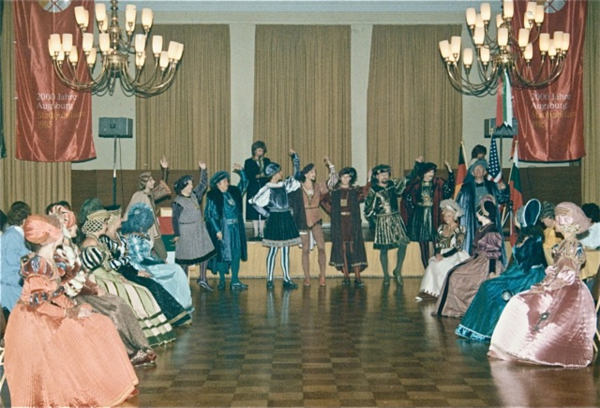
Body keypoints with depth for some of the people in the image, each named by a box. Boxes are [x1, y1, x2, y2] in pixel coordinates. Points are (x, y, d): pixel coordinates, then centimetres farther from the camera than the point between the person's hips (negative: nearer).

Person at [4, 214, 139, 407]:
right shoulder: (37, 263, -21)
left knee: (95, 326, 5)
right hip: (32, 321, -9)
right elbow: (36, 302, -24)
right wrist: (69, 313, -18)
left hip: (44, 318, 9)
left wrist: (72, 307, -1)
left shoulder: (47, 259, 8)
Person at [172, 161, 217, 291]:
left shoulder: (194, 195, 7)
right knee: (185, 257, 2)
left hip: (199, 229, 7)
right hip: (186, 232, -7)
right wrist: (177, 234, -10)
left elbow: (203, 184, 17)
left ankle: (202, 279, 13)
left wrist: (203, 170, 11)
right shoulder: (178, 202, -13)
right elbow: (175, 219, -10)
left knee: (206, 252, 3)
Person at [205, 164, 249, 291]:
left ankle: (235, 281, 9)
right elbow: (209, 215, -10)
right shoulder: (212, 196, -8)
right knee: (222, 254, 3)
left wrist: (241, 171, 4)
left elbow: (244, 183, 20)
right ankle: (222, 281, 15)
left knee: (236, 254, 4)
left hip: (235, 228, 5)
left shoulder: (233, 192, 7)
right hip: (221, 229, -5)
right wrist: (217, 230, -16)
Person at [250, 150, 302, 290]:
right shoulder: (267, 189, -9)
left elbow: (296, 175, 17)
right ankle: (269, 280, 4)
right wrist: (267, 214, -8)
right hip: (275, 220, -6)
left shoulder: (284, 185, 8)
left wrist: (295, 157, 12)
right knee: (273, 250, -2)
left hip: (286, 219, 6)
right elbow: (254, 201, -12)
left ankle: (287, 279, 12)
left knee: (285, 250, 8)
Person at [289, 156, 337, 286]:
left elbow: (333, 181, 8)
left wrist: (330, 166, 3)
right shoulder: (298, 188, -5)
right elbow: (291, 203, -3)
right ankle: (307, 278, 7)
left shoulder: (318, 186, 6)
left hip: (316, 220, 3)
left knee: (321, 247, -8)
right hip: (303, 221, -2)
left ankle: (322, 275, 1)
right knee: (306, 250, 2)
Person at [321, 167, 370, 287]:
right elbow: (324, 201, 19)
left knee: (354, 248, -5)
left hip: (353, 223, -1)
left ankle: (357, 278, -5)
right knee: (342, 249, 1)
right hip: (339, 224, 1)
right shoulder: (334, 192, 8)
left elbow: (364, 193, -16)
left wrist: (369, 182, -32)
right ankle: (346, 277, 6)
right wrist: (332, 211, 7)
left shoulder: (355, 190, 4)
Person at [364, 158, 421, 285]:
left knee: (403, 243, -11)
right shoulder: (373, 190, -3)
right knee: (384, 249, 1)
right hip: (382, 221, -3)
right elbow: (367, 210, 2)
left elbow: (408, 178, 13)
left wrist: (417, 164, 12)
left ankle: (398, 270, 8)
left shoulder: (393, 184, 6)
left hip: (395, 219, 3)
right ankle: (386, 275, 14)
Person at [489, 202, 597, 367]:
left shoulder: (574, 247, -13)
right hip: (557, 290, 9)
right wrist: (544, 283, 4)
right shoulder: (564, 244, 14)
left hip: (570, 292, -9)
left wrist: (546, 287, -17)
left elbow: (568, 277, -18)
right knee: (520, 304, -2)